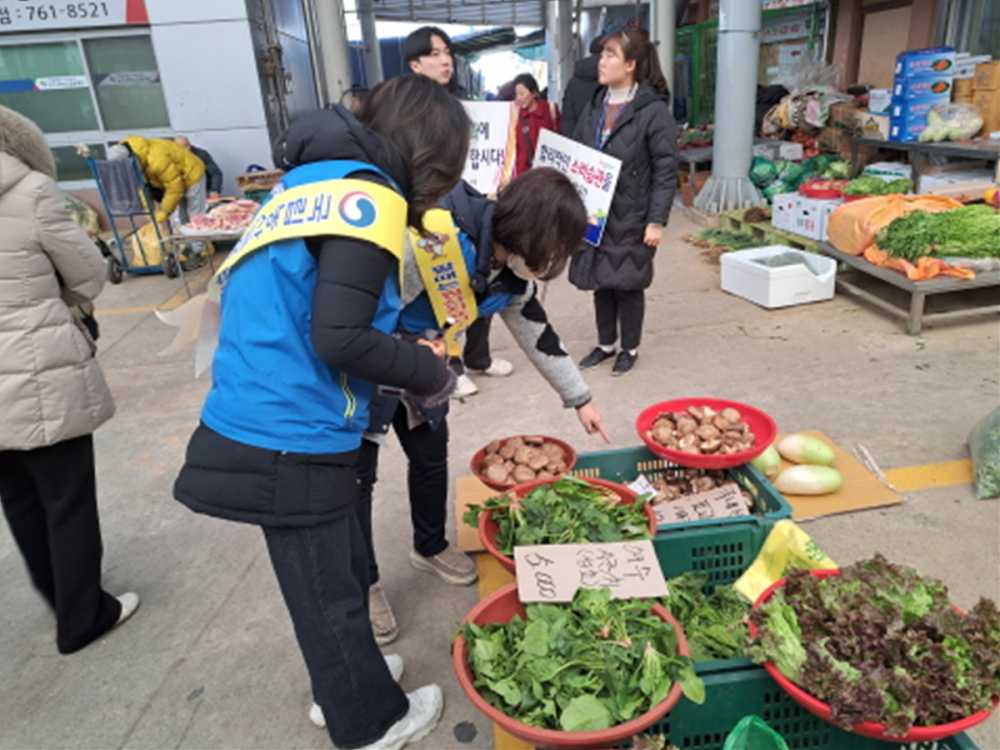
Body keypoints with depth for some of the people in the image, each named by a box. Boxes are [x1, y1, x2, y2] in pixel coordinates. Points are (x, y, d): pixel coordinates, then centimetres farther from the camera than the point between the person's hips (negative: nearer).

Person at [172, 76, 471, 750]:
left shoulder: (318, 177, 13)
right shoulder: (369, 196, -16)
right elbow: (340, 339, -23)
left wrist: (410, 353, 12)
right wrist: (430, 372, -6)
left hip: (266, 429, 9)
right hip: (292, 442, -9)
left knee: (340, 570, 24)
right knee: (328, 591, 11)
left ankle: (343, 683, 46)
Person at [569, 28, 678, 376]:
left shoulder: (653, 110, -10)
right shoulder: (595, 105, 9)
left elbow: (666, 170, -12)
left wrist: (656, 220, -16)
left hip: (631, 216, -6)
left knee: (627, 282, 4)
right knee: (599, 280, 12)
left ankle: (629, 348, 23)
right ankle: (605, 344, 30)